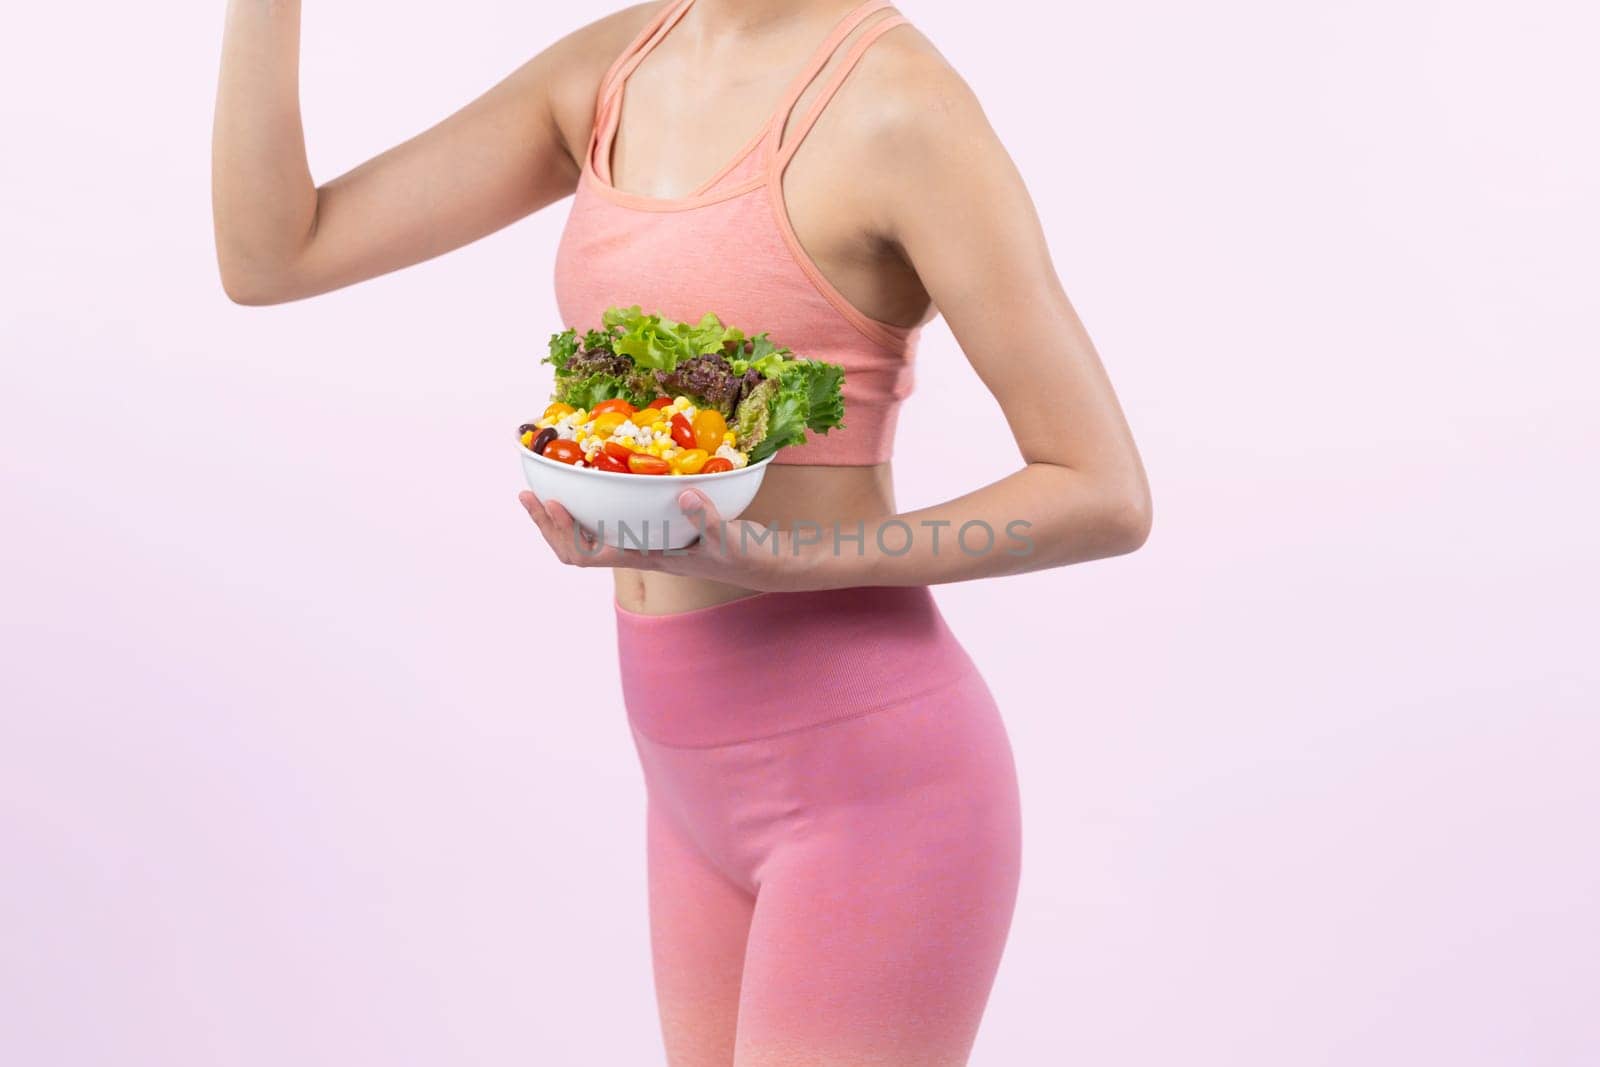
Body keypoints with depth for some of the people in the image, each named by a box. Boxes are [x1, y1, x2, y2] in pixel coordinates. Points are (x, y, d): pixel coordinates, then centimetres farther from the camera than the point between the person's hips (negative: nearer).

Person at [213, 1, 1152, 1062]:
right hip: (720, 782, 8)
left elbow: (1108, 496, -14)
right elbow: (271, 257, 5)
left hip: (873, 783, -8)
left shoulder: (905, 101, -16)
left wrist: (777, 564, -25)